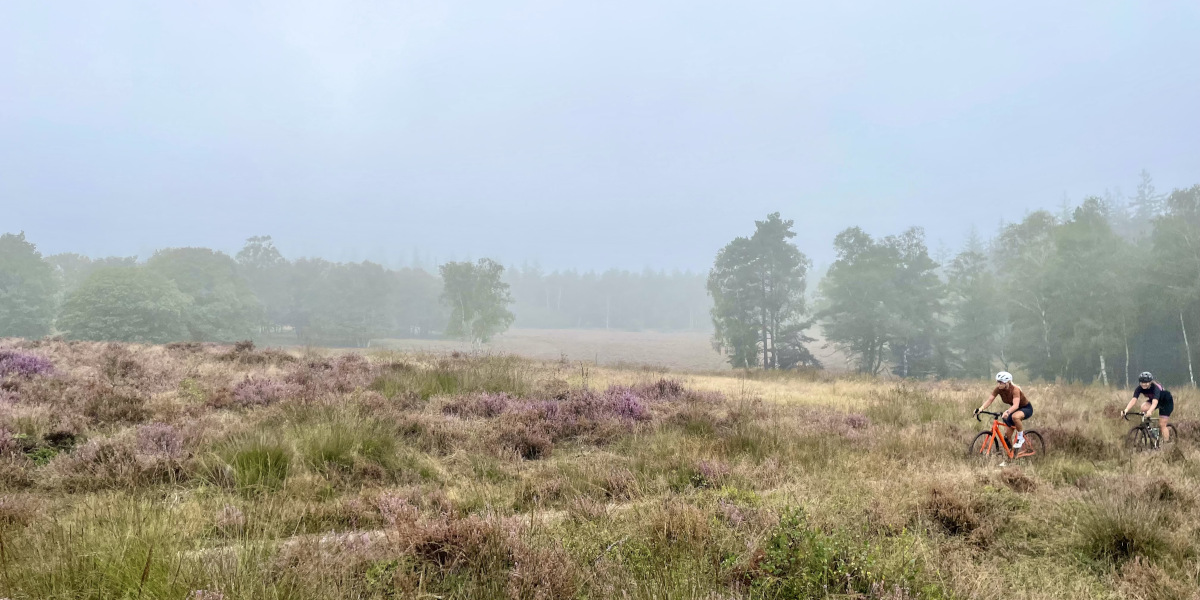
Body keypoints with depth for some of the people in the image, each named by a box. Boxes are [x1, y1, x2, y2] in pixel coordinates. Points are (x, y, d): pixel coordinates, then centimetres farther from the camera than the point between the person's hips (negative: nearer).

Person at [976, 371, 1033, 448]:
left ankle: (1021, 438, -18)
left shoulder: (1015, 389, -32)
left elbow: (1016, 405, -45)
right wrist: (981, 408, -40)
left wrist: (1007, 412, -64)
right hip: (1014, 409, 6)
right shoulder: (998, 389, -16)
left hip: (1026, 408, -6)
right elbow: (989, 400, -22)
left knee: (1015, 416, -40)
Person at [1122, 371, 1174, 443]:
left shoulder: (1155, 387, -37)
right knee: (1143, 407, -28)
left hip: (1167, 402, -5)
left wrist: (1149, 411, -70)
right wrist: (1126, 410, -52)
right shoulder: (1139, 388, -24)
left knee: (1162, 425, -11)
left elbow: (1155, 402, -51)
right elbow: (1133, 399, -35)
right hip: (1152, 400, 5)